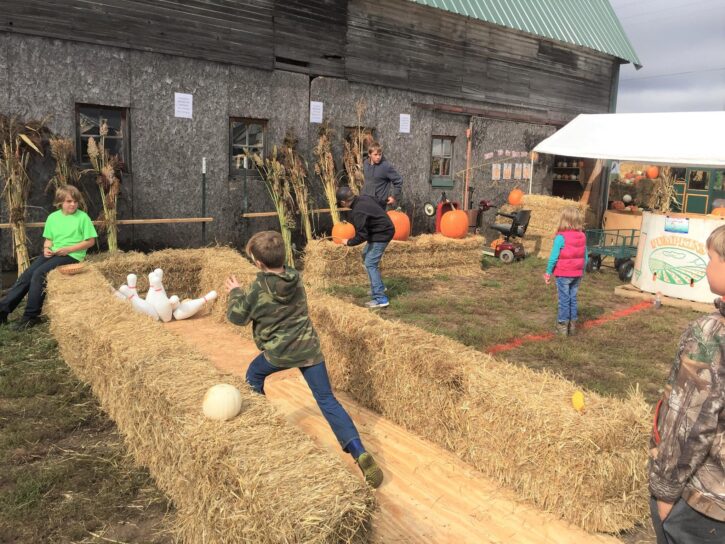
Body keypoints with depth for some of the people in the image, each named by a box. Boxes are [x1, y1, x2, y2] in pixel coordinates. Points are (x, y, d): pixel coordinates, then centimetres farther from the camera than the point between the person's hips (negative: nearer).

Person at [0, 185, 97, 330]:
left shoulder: (83, 217, -6)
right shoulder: (53, 217, 9)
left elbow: (90, 241, -6)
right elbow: (49, 239, 18)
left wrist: (68, 249, -14)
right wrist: (46, 248, -6)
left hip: (72, 255, -6)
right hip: (53, 253, 6)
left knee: (39, 273, -24)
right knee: (26, 275, -12)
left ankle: (31, 316, -15)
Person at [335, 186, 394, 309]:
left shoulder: (358, 212, -27)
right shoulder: (363, 198, -1)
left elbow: (362, 236, -25)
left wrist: (348, 242, -7)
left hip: (381, 234, -10)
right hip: (384, 229, 10)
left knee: (370, 263, -11)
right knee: (366, 256, 23)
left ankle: (380, 299, -12)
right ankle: (378, 286, 33)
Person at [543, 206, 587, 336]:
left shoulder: (561, 237, -17)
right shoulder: (582, 237, 1)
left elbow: (553, 257, -15)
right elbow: (585, 257, 6)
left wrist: (548, 272, -6)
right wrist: (582, 271, 18)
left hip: (563, 274, -5)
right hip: (577, 274, 5)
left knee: (564, 299, 4)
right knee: (573, 298, 14)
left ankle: (563, 325, 11)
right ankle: (572, 324, 22)